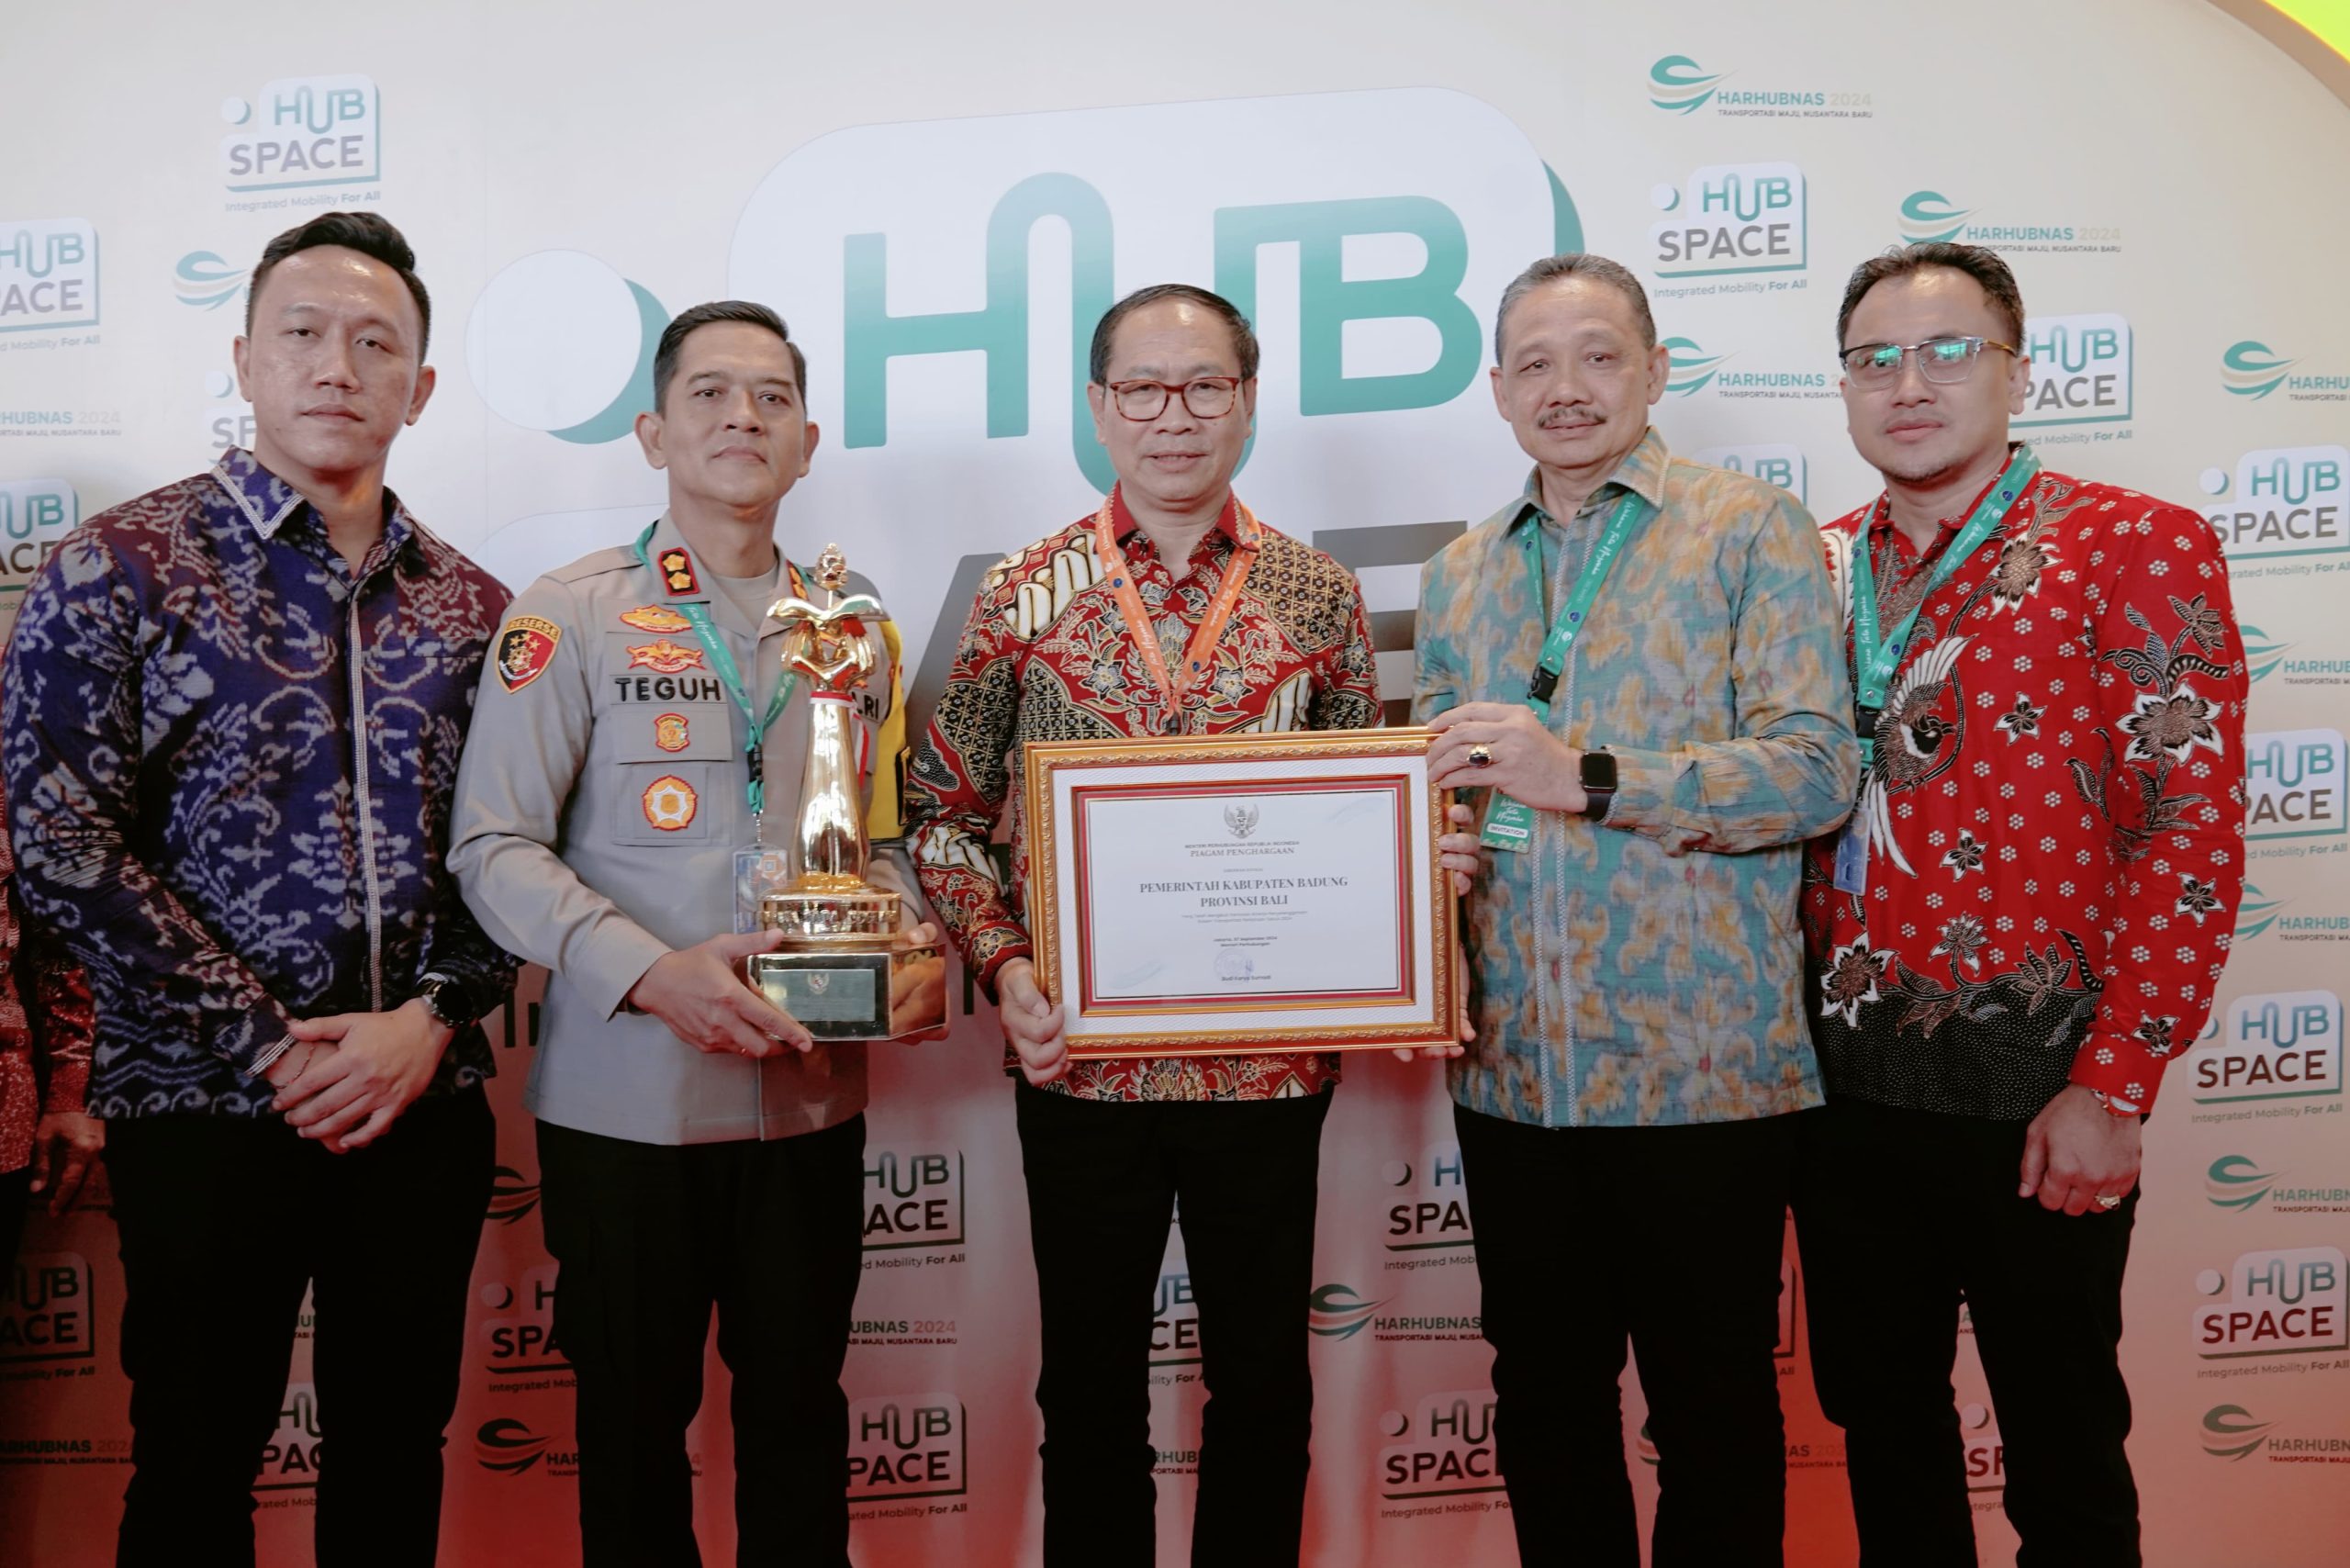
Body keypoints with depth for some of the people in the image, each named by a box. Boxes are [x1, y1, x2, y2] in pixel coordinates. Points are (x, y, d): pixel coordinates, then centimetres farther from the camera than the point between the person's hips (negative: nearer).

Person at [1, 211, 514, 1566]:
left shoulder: (472, 607, 8)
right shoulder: (119, 570, -3)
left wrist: (432, 1021, -10)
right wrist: (270, 1049, -14)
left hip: (425, 1103, 3)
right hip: (206, 1104, -3)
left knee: (396, 1449, 14)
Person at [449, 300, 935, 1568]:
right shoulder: (571, 615, -3)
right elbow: (495, 848, -8)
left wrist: (908, 946, -5)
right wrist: (652, 974, -21)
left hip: (812, 1096, 3)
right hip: (625, 1096, -3)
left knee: (800, 1415, 15)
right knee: (634, 1417, 12)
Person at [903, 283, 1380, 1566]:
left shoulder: (1318, 596, 3)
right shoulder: (1023, 596, 0)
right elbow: (943, 813, 2)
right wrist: (1003, 968, -12)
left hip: (1270, 1061, 1)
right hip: (1083, 1062, -1)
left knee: (1264, 1379, 15)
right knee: (1091, 1382, 14)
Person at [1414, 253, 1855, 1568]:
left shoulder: (1752, 531, -2)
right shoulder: (1460, 574, 13)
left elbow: (1817, 770, -12)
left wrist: (1586, 778, -21)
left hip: (1702, 1067, -4)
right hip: (1514, 1068, 5)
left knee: (1713, 1409, 10)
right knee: (1544, 1400, 17)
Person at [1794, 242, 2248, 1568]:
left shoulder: (2136, 547, -6)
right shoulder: (1815, 569, 9)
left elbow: (2191, 834, -11)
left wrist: (2114, 1087, -15)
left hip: (2032, 1089, -4)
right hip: (1844, 1073, 5)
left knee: (2062, 1446, 12)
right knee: (1880, 1416, 18)